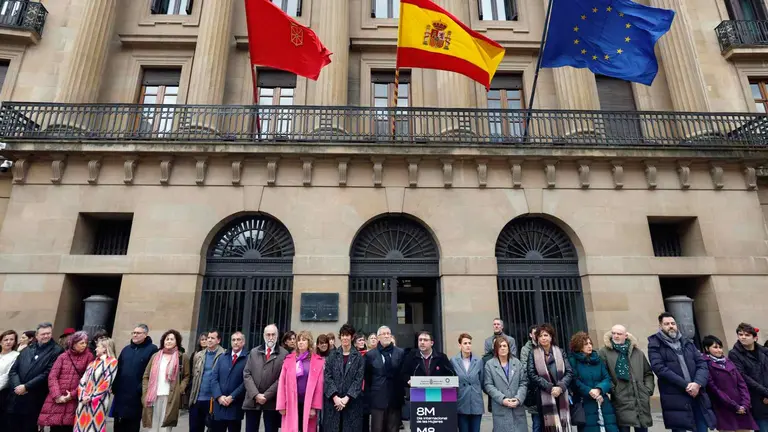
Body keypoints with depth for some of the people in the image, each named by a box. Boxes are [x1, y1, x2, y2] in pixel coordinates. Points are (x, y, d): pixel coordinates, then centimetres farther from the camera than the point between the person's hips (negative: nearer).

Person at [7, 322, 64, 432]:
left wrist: (26, 387, -13)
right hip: (16, 399, 5)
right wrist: (17, 386, -7)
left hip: (34, 401, -5)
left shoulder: (56, 351, -5)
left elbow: (47, 374, -12)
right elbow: (13, 370, 9)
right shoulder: (27, 350, 15)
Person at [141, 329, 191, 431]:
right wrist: (145, 394, 2)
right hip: (154, 396, 3)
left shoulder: (182, 357, 4)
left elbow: (187, 376, 5)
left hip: (171, 398, -3)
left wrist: (179, 390, -7)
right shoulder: (155, 356, 12)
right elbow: (146, 376, 12)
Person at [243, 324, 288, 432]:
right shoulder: (254, 352, 11)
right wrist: (255, 394, -9)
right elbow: (247, 374, 3)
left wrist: (266, 395, -12)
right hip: (252, 400, 3)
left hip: (271, 402, -3)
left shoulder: (284, 354, -2)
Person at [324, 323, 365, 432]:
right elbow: (327, 376, -2)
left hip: (352, 401, -1)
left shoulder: (359, 357, 3)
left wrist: (347, 397, -13)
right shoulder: (332, 355, 6)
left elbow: (359, 379, -4)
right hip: (333, 400, 1)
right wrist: (335, 396, -13)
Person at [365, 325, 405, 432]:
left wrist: (403, 394, 3)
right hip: (378, 399, -1)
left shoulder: (401, 353, 3)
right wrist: (368, 397, 2)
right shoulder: (370, 354, 1)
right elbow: (367, 378, 4)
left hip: (396, 398, 1)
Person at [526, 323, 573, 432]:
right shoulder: (533, 353, 2)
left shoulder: (559, 351, 8)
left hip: (562, 396, 2)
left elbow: (569, 372, 3)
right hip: (544, 397, -2)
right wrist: (550, 388, -14)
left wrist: (560, 387, -12)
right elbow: (532, 374, -6)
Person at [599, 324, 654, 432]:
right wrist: (611, 389, -15)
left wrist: (648, 389, 8)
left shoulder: (637, 352, 12)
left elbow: (648, 373, 20)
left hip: (641, 401, 4)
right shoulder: (604, 352, -3)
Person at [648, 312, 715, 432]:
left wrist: (697, 383, -11)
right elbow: (660, 368, -12)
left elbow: (702, 364, 7)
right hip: (675, 399, -5)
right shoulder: (655, 345, -1)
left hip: (698, 396, 5)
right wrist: (685, 385, -15)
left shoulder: (687, 343, 16)